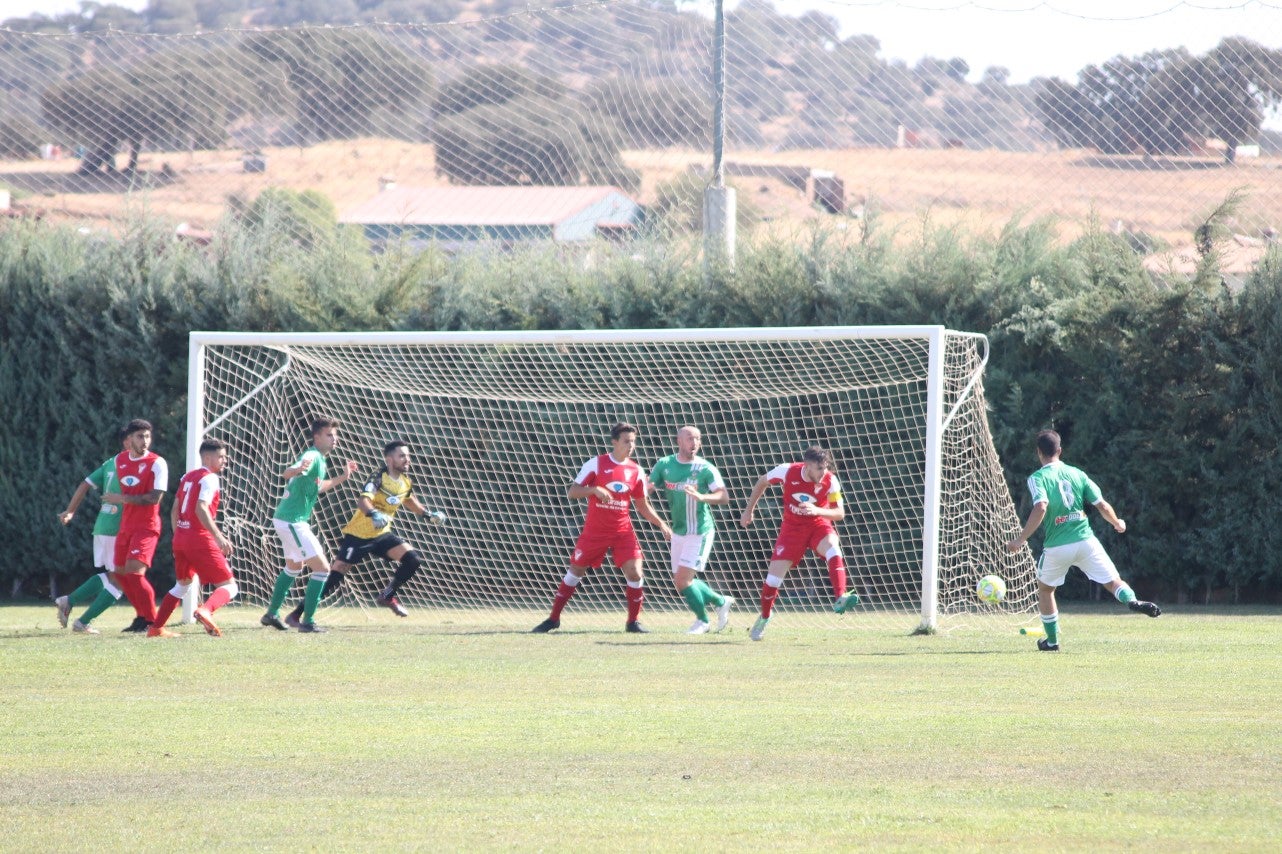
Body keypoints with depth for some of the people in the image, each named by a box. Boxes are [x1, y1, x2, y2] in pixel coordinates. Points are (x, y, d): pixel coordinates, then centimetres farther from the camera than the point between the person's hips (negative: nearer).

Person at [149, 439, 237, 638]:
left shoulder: (188, 477, 17)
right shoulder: (210, 479, -9)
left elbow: (175, 511, 20)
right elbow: (201, 509, -22)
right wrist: (218, 537, -27)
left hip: (180, 538, 8)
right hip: (200, 539, -8)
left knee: (183, 585, 27)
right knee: (229, 587, -7)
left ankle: (156, 628, 24)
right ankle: (206, 610, -36)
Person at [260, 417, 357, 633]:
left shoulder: (320, 459, 13)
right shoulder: (312, 456, -17)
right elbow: (286, 474, -36)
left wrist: (342, 477, 25)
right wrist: (298, 469, -57)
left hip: (287, 520, 11)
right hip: (292, 522, -11)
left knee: (294, 566, 29)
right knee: (322, 568, -11)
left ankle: (272, 614, 37)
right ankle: (307, 623, -11)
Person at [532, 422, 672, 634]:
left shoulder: (636, 471, 4)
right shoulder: (596, 464, -6)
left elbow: (642, 506, 13)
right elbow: (573, 493, -8)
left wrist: (661, 524, 2)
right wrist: (595, 489, -26)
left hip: (623, 532, 2)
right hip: (594, 530, -2)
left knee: (635, 573, -12)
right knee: (575, 571, 5)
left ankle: (633, 621, 3)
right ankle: (553, 618, 18)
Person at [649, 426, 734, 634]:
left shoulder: (706, 469, -10)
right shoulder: (665, 465, 3)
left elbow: (724, 496, -17)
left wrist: (701, 497, -35)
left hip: (700, 532, -6)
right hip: (678, 531, 6)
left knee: (683, 579, -12)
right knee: (681, 580, 12)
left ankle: (702, 621, 7)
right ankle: (720, 602, 32)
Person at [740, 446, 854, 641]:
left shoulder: (830, 481, -18)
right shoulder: (787, 472, -18)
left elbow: (839, 513, -17)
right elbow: (762, 482, 2)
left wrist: (817, 511, -36)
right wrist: (749, 510, 8)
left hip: (818, 524, -1)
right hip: (792, 527, 1)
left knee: (833, 549, -35)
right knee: (774, 575, -4)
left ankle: (840, 599, -43)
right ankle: (764, 617, 22)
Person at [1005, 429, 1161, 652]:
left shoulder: (1038, 478, -4)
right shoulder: (1077, 474, 7)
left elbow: (1040, 508, -21)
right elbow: (1102, 505, 6)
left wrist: (1021, 540, -18)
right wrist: (1117, 523, 26)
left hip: (1056, 546, -2)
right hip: (1085, 541, 2)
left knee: (1045, 589, 22)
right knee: (1113, 582, 2)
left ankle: (1052, 641, 24)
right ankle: (1132, 600, -31)